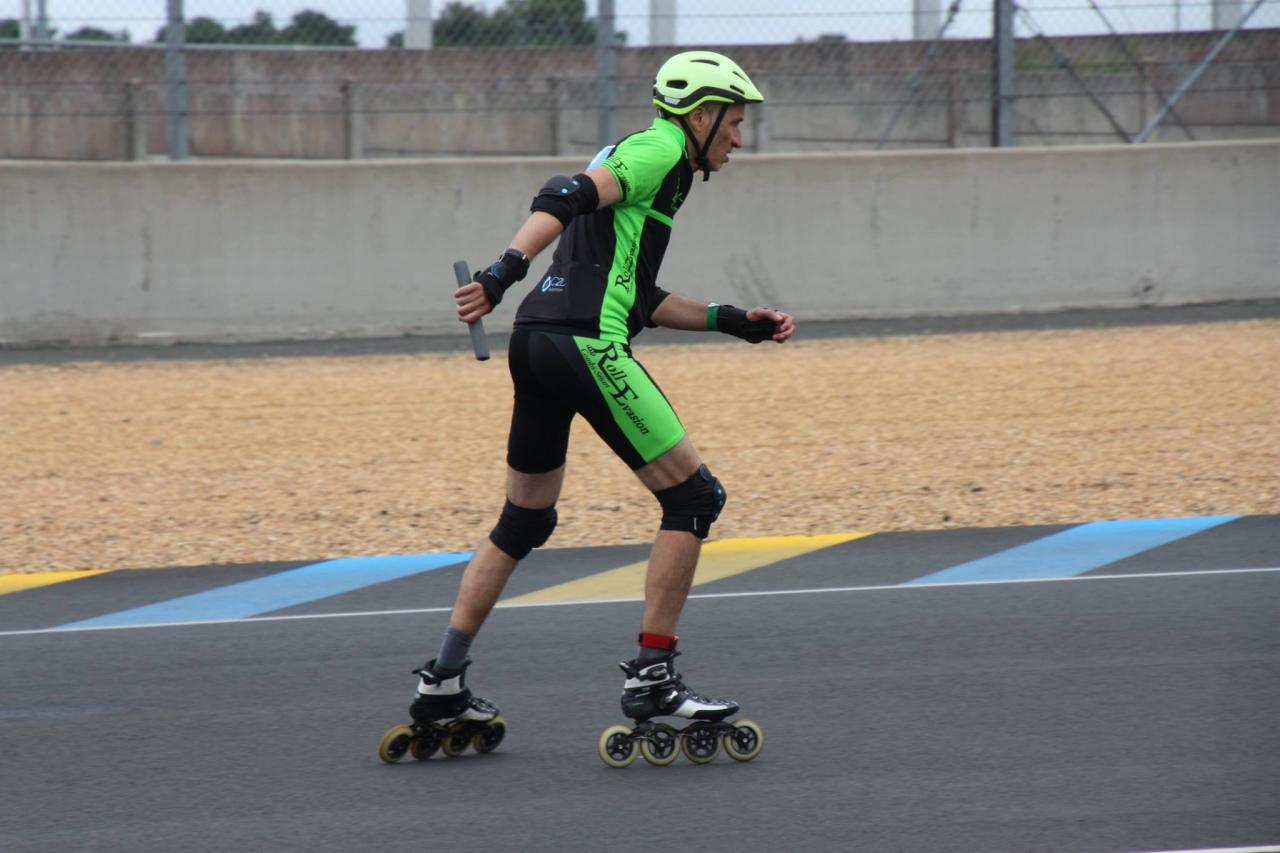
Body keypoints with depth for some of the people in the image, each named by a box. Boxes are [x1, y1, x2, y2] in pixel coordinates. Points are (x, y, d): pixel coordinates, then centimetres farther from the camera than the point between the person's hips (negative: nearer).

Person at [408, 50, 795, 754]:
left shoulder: (643, 156, 28)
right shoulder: (659, 151, -2)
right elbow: (566, 198, -19)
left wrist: (736, 321, 30)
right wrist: (504, 274, -31)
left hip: (536, 346, 10)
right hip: (585, 347, -10)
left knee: (525, 521, 19)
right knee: (692, 498, -4)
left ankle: (442, 683, 18)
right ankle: (651, 679, -5)